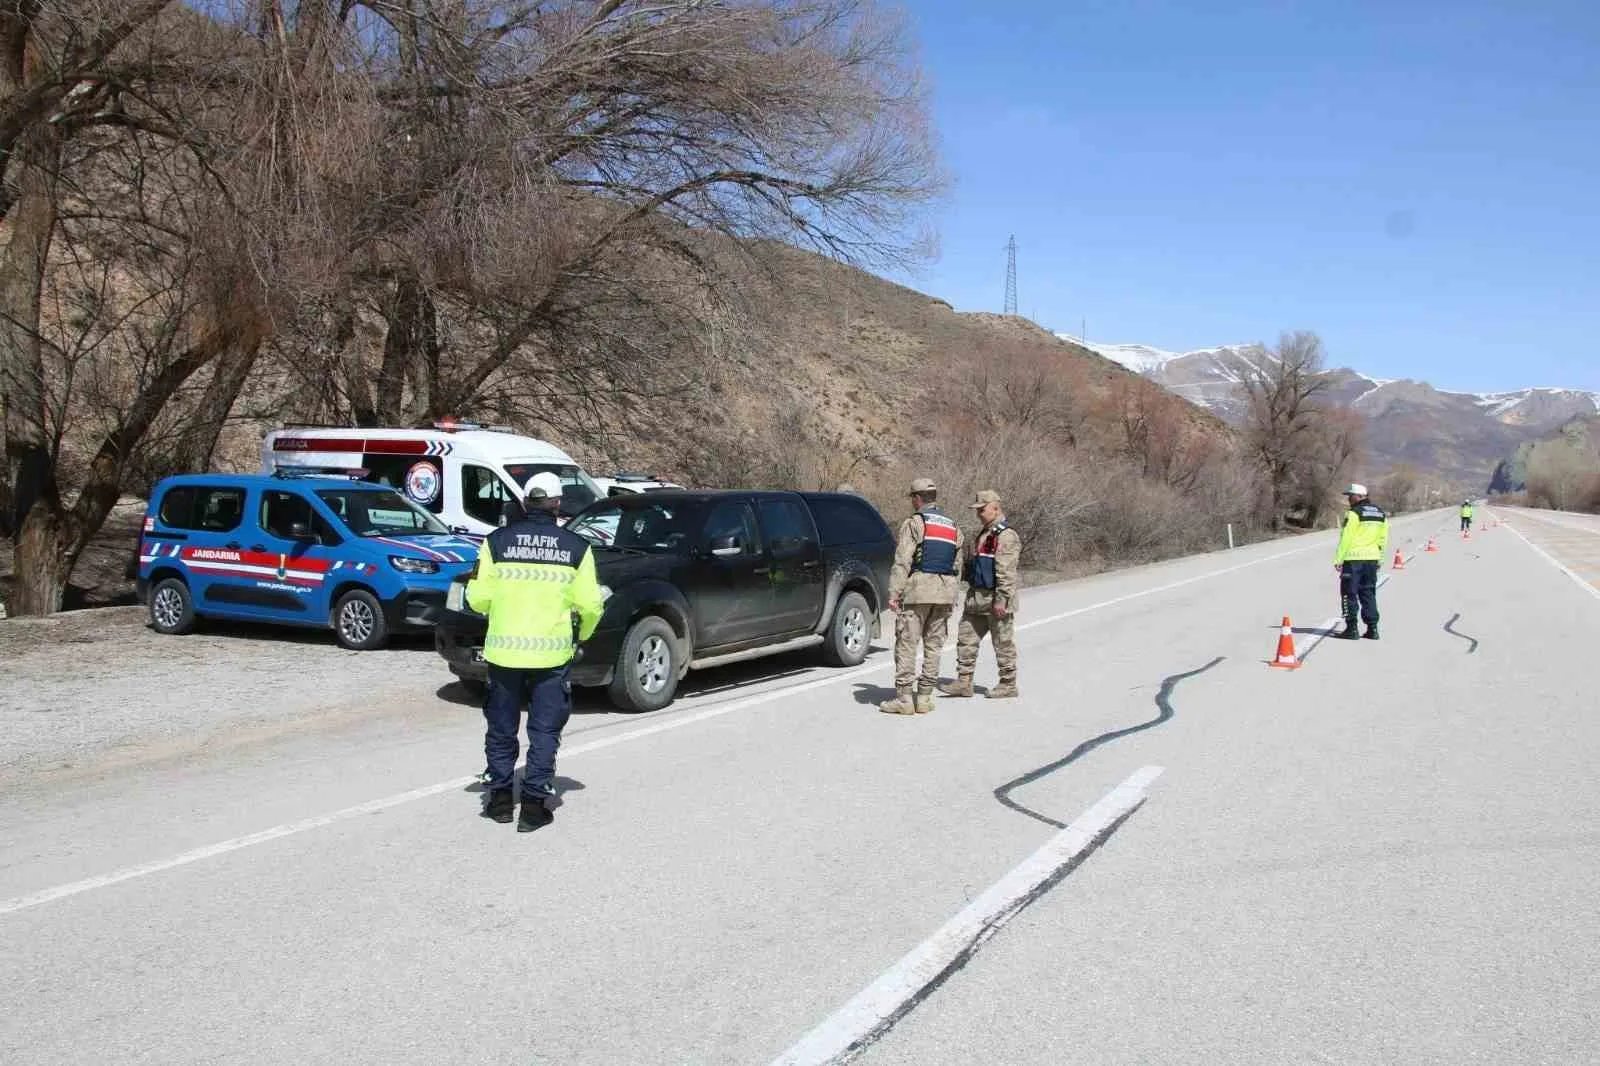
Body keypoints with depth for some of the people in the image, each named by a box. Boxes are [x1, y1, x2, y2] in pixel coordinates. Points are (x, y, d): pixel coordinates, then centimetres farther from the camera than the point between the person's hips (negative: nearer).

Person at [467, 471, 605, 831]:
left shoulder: (496, 541, -4)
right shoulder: (576, 547, -3)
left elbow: (477, 598, -4)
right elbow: (590, 605, -2)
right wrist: (580, 636, 17)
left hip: (504, 651, 1)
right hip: (552, 653, -1)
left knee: (501, 727, 16)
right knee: (544, 731, 9)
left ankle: (500, 799, 23)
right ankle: (533, 805, 9)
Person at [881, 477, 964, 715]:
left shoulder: (914, 523, -4)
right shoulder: (954, 527, 18)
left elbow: (902, 562, -11)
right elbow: (956, 565, 14)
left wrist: (894, 593, -12)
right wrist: (952, 595, 16)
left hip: (918, 590, -6)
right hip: (945, 591, 6)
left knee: (907, 644, -3)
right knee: (934, 646, 10)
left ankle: (904, 697, -4)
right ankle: (925, 697, 11)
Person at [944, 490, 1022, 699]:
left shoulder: (1006, 536, -14)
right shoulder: (983, 534, 17)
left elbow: (1006, 572, -20)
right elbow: (968, 560, 27)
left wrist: (1001, 600, -23)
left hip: (995, 600, -9)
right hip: (977, 598, 9)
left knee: (1003, 643, 2)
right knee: (966, 638, 8)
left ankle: (1008, 685, 13)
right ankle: (964, 682, 13)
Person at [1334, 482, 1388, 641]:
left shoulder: (1354, 513, -12)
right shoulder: (1380, 513, 12)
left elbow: (1346, 538, -14)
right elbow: (1383, 538, 14)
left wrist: (1338, 559, -11)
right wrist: (1379, 559, 20)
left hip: (1353, 558, -7)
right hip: (1372, 558, 7)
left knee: (1349, 593, 1)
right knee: (1368, 593, 14)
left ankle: (1351, 629, 0)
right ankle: (1372, 629, 12)